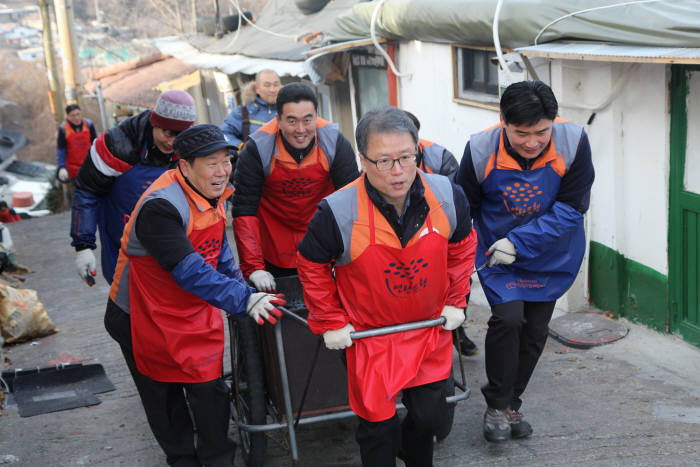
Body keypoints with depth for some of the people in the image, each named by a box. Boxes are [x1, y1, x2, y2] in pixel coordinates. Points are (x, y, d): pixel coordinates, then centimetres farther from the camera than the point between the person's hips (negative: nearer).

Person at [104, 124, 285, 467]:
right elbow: (189, 271, -36)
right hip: (147, 318, -5)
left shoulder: (213, 194, -3)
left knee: (209, 388, 2)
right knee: (164, 398, 11)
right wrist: (244, 300, -40)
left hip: (198, 311, 6)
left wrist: (241, 284, 1)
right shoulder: (160, 207, -31)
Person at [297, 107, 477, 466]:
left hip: (431, 329, 3)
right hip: (371, 335, -2)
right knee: (378, 425, 7)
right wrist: (330, 322, -5)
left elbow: (463, 245, 6)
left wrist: (455, 301, 5)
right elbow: (312, 264, -6)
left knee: (430, 415, 13)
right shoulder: (338, 212, -24)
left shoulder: (447, 197, -15)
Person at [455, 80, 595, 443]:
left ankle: (511, 403, 32)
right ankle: (497, 404, 4)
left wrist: (520, 243, -25)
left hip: (551, 256, 2)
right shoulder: (481, 150, -23)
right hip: (497, 252, -2)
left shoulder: (573, 142, -24)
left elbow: (571, 207, -19)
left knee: (535, 331, 10)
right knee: (507, 318, -18)